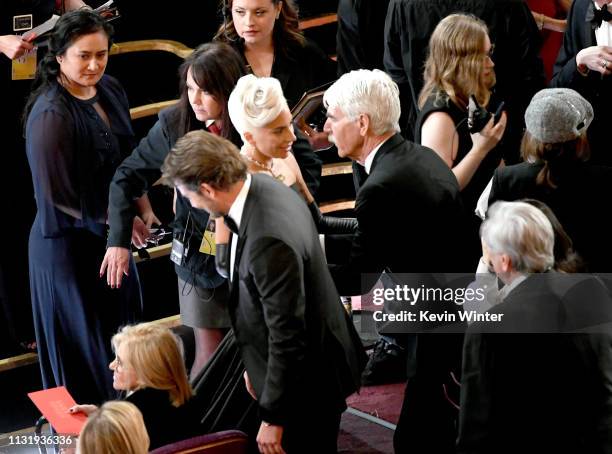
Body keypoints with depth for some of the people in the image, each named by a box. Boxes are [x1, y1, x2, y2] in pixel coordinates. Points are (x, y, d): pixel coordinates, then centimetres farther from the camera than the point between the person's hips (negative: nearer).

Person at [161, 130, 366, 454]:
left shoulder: (269, 241, -35)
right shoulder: (261, 186, -5)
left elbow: (287, 336, -28)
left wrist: (273, 418, -18)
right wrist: (257, 367, 16)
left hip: (306, 383, -9)